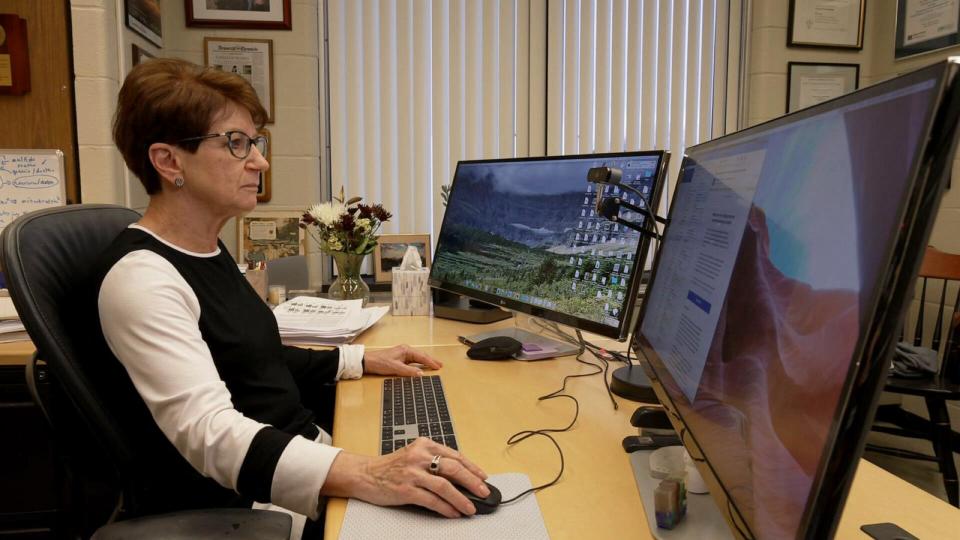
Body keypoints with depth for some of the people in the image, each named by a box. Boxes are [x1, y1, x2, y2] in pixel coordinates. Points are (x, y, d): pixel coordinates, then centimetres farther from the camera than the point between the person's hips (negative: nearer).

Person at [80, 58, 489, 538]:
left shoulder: (206, 250, 10)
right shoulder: (140, 277, -19)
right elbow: (211, 433, -31)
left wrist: (360, 360, 16)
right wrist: (367, 476, -43)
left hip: (306, 461, 9)